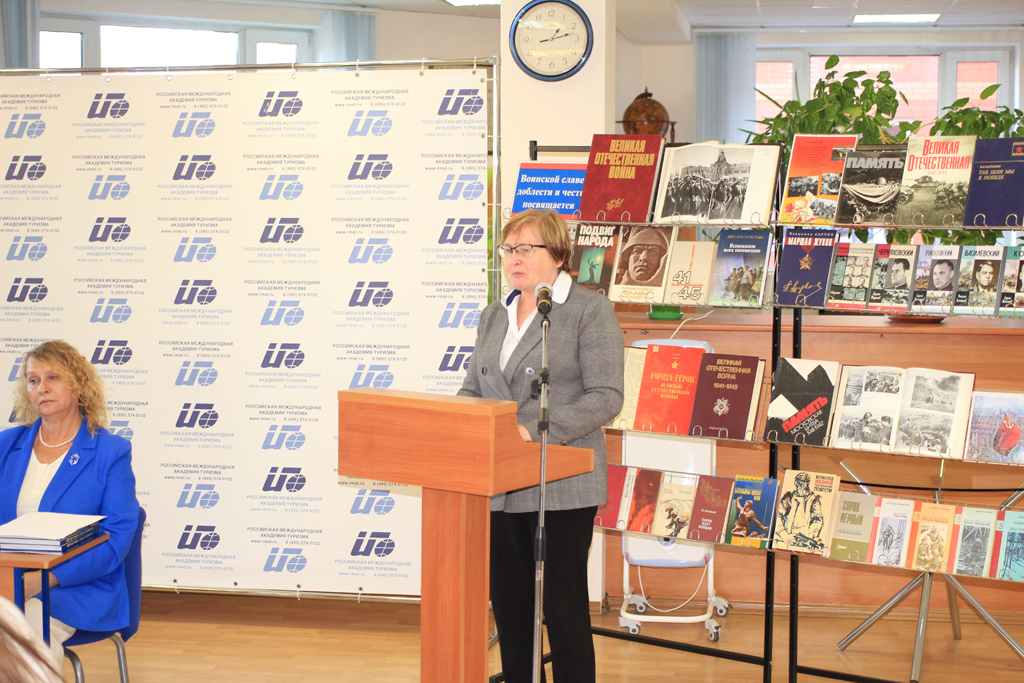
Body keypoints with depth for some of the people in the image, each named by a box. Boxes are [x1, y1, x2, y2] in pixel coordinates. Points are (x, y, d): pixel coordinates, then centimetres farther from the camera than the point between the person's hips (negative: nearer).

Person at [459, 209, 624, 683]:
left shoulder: (591, 311, -4)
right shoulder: (493, 316, 17)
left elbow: (605, 396, -12)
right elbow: (472, 389, 19)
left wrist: (535, 433, -21)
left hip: (562, 485, -6)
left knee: (563, 605, -1)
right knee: (508, 603, 10)